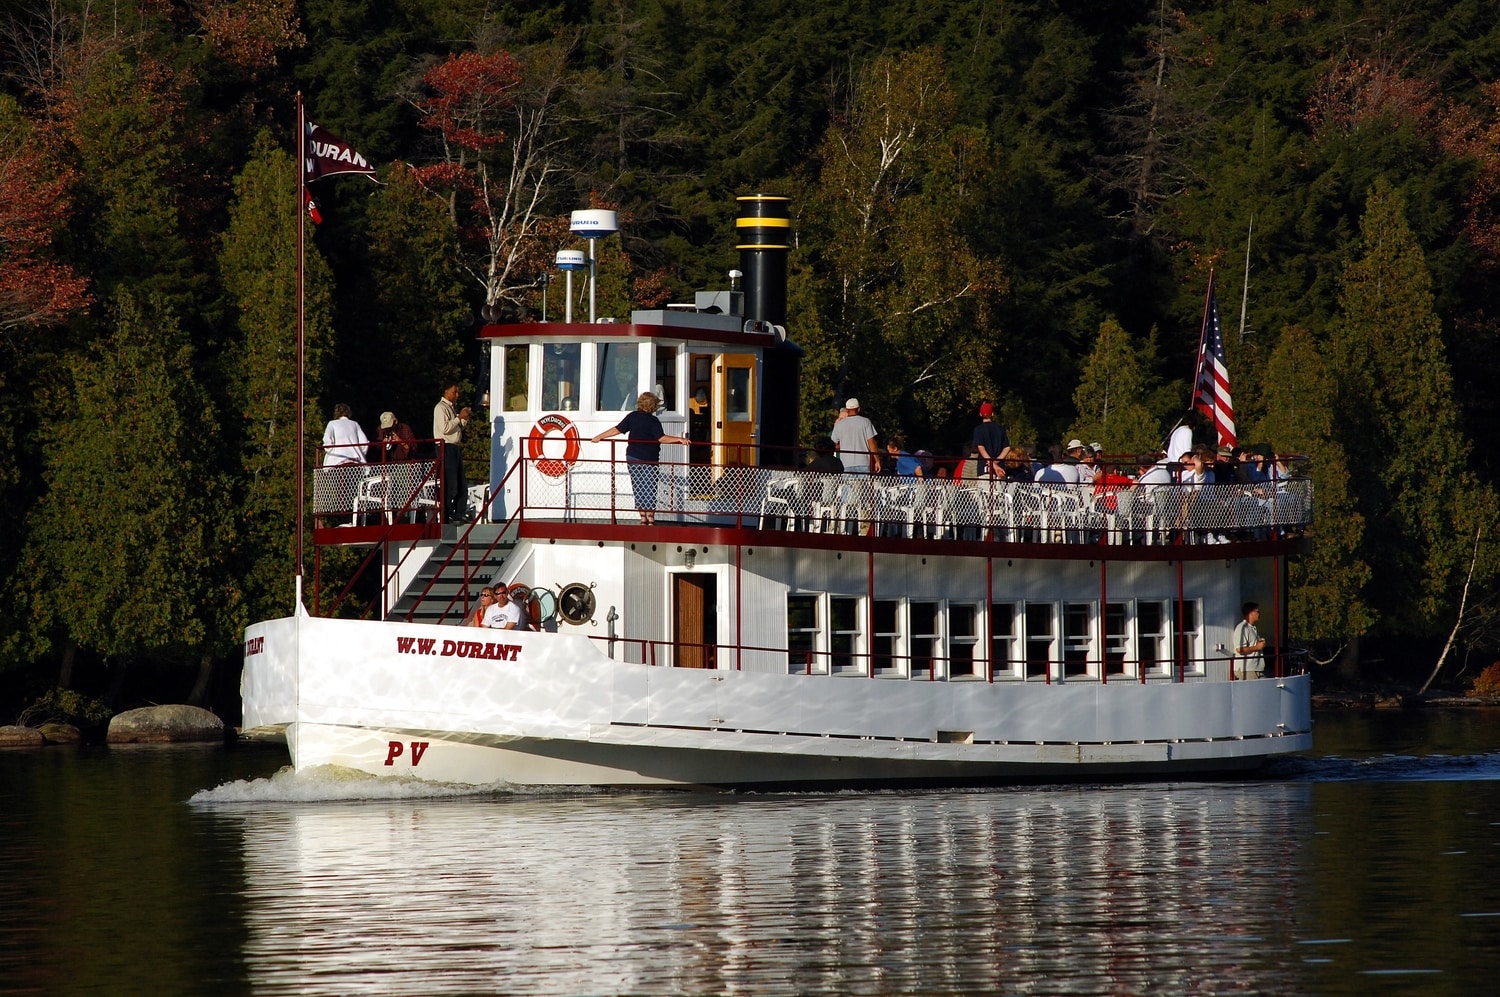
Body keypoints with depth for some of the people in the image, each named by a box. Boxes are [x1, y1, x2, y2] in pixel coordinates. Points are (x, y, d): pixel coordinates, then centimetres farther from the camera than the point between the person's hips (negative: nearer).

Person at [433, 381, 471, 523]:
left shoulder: (453, 407, 19)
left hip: (456, 447, 10)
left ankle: (460, 514, 13)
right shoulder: (441, 408, -8)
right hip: (447, 448, -10)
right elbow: (445, 428, -20)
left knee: (461, 484, 9)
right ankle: (446, 516, -7)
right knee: (450, 485, -10)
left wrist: (464, 419, 8)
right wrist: (460, 418, -15)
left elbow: (461, 428, 27)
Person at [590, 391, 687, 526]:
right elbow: (661, 438, -18)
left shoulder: (632, 417, 2)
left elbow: (617, 430, 3)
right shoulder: (653, 421, -10)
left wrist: (599, 437, 12)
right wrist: (679, 439, -15)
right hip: (648, 460, -4)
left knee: (638, 489, 8)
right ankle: (650, 519, -1)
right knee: (649, 490, 1)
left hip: (632, 458, 4)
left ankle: (643, 519, 8)